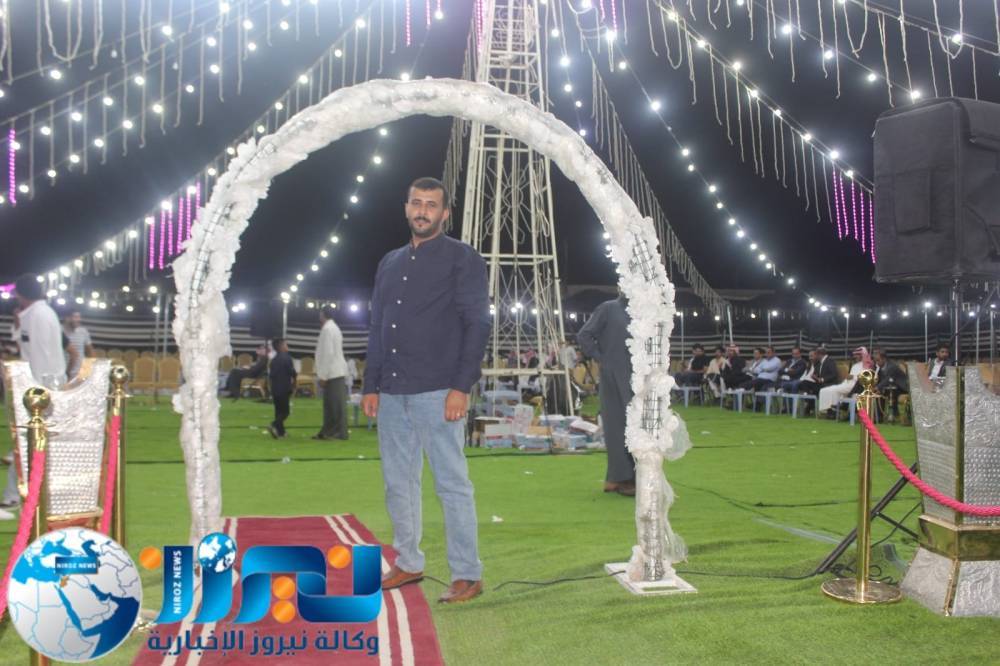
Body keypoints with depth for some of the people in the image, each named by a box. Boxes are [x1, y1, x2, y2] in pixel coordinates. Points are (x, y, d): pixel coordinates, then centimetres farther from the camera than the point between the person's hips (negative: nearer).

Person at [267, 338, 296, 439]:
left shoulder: (273, 360, 10)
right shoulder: (286, 358, -10)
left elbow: (270, 374, 11)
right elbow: (292, 372, -14)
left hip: (275, 389, 7)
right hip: (284, 388, -7)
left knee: (278, 410, 13)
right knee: (285, 411, -3)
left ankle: (280, 431, 15)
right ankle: (274, 425, -21)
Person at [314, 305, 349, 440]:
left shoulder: (327, 329, -12)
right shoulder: (333, 327, 18)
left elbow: (328, 353, -19)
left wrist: (323, 376, -16)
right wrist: (323, 374, 21)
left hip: (332, 373, -10)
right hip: (336, 372, 10)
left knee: (335, 404, -6)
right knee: (332, 404, 11)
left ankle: (338, 433, -4)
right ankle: (329, 432, 16)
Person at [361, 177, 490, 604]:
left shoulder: (462, 259, -1)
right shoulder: (390, 264, 18)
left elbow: (477, 325, -7)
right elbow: (377, 329, 19)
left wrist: (461, 387, -15)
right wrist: (371, 385, 12)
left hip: (437, 392, -6)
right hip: (392, 392, 7)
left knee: (451, 482, -3)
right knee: (398, 482, 11)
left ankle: (467, 575, 6)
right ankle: (408, 564, 24)